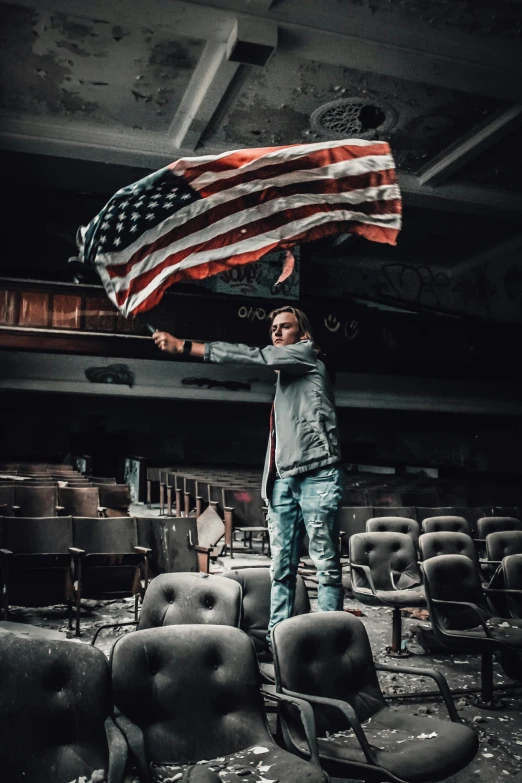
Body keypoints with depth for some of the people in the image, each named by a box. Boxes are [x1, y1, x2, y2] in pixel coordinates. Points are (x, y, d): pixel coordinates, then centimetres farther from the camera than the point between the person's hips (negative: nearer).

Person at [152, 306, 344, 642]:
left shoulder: (308, 354, 5)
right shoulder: (285, 373, 27)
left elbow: (251, 355, -8)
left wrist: (184, 346, -9)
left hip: (317, 474, -8)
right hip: (284, 478, 8)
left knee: (326, 563, -5)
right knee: (282, 567, 5)